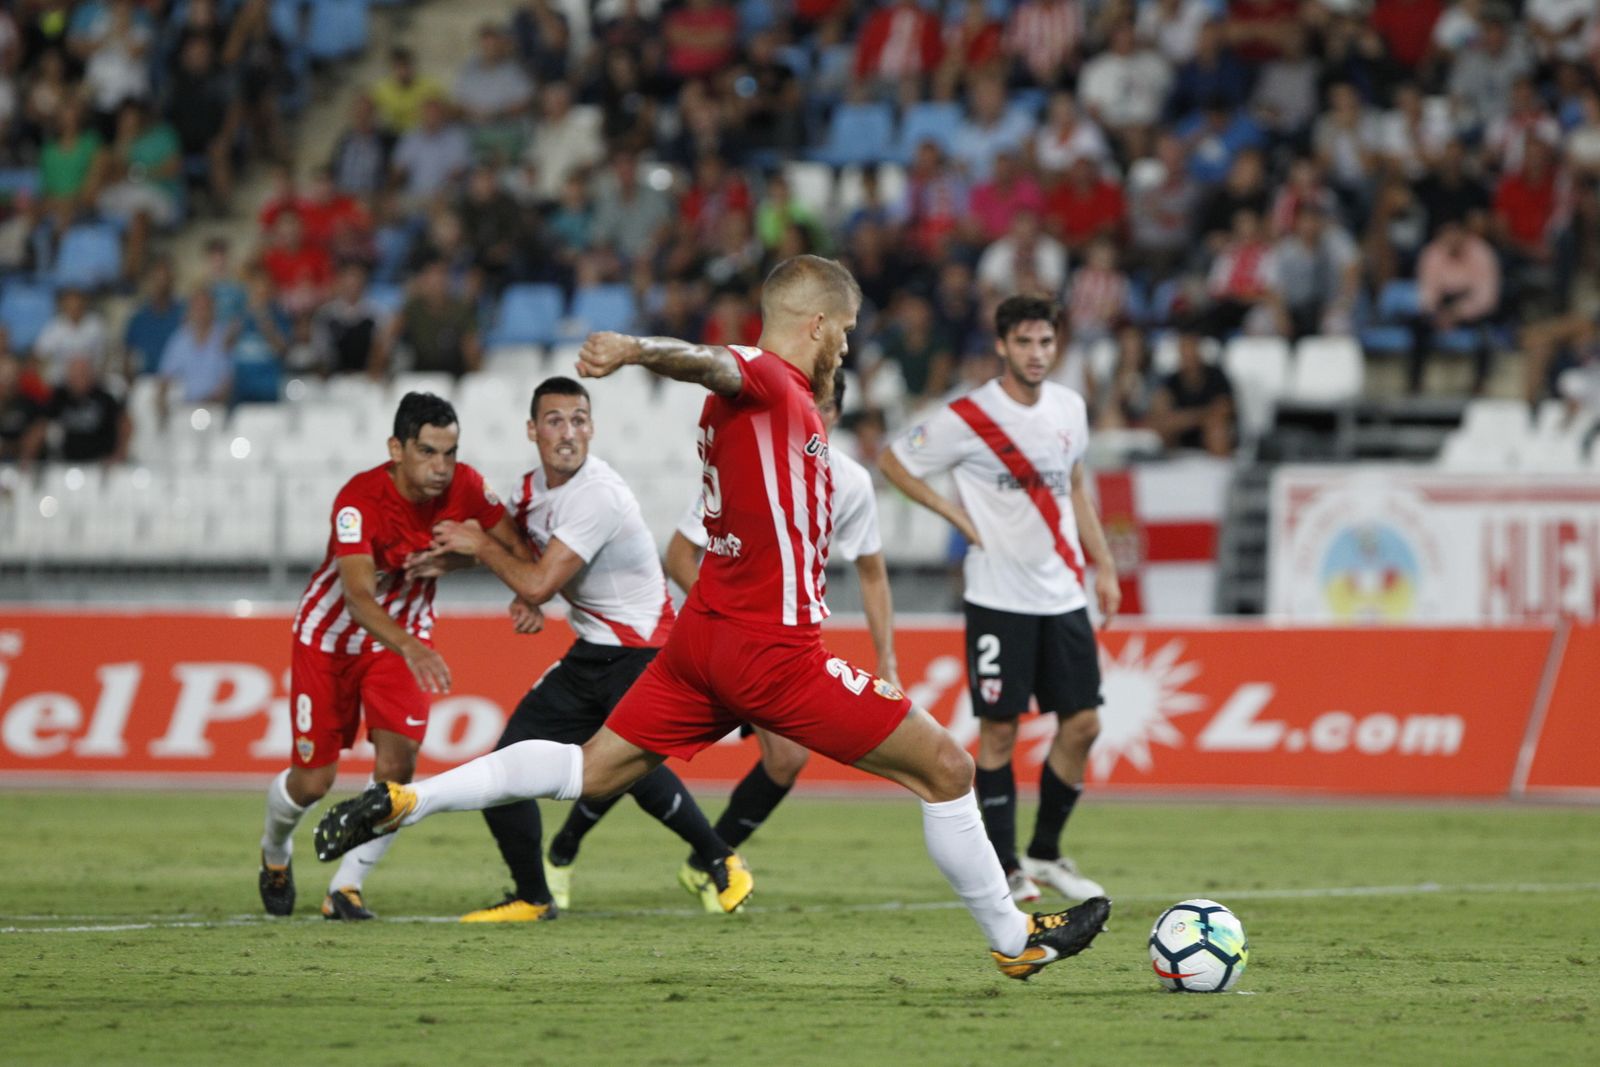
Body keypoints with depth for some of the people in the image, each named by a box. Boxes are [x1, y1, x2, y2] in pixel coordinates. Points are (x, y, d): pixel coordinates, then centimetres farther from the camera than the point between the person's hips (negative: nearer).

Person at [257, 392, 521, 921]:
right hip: (328, 637, -3)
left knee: (397, 761, -18)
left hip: (405, 639, 3)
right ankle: (275, 848, 38)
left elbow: (515, 548, -3)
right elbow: (358, 597, -44)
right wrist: (409, 647, -61)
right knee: (312, 781, 3)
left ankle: (346, 887, -4)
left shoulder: (465, 487, -19)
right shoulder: (359, 500, -33)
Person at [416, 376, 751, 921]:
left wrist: (480, 545, -10)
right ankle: (532, 897, 21)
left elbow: (537, 585, -24)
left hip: (642, 650, -8)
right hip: (591, 650, 8)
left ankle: (719, 861, 6)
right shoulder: (532, 488, 3)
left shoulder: (597, 496, -23)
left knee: (637, 769, -17)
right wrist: (526, 601, 3)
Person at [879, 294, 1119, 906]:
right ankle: (1003, 868, 5)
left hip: (1063, 596, 5)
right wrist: (958, 516, -6)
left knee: (1082, 723, 3)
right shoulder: (967, 418, -11)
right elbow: (893, 462, -1)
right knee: (999, 729, -3)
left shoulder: (1070, 408, 6)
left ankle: (1045, 855, 18)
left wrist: (1102, 565, 17)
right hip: (998, 597, -5)